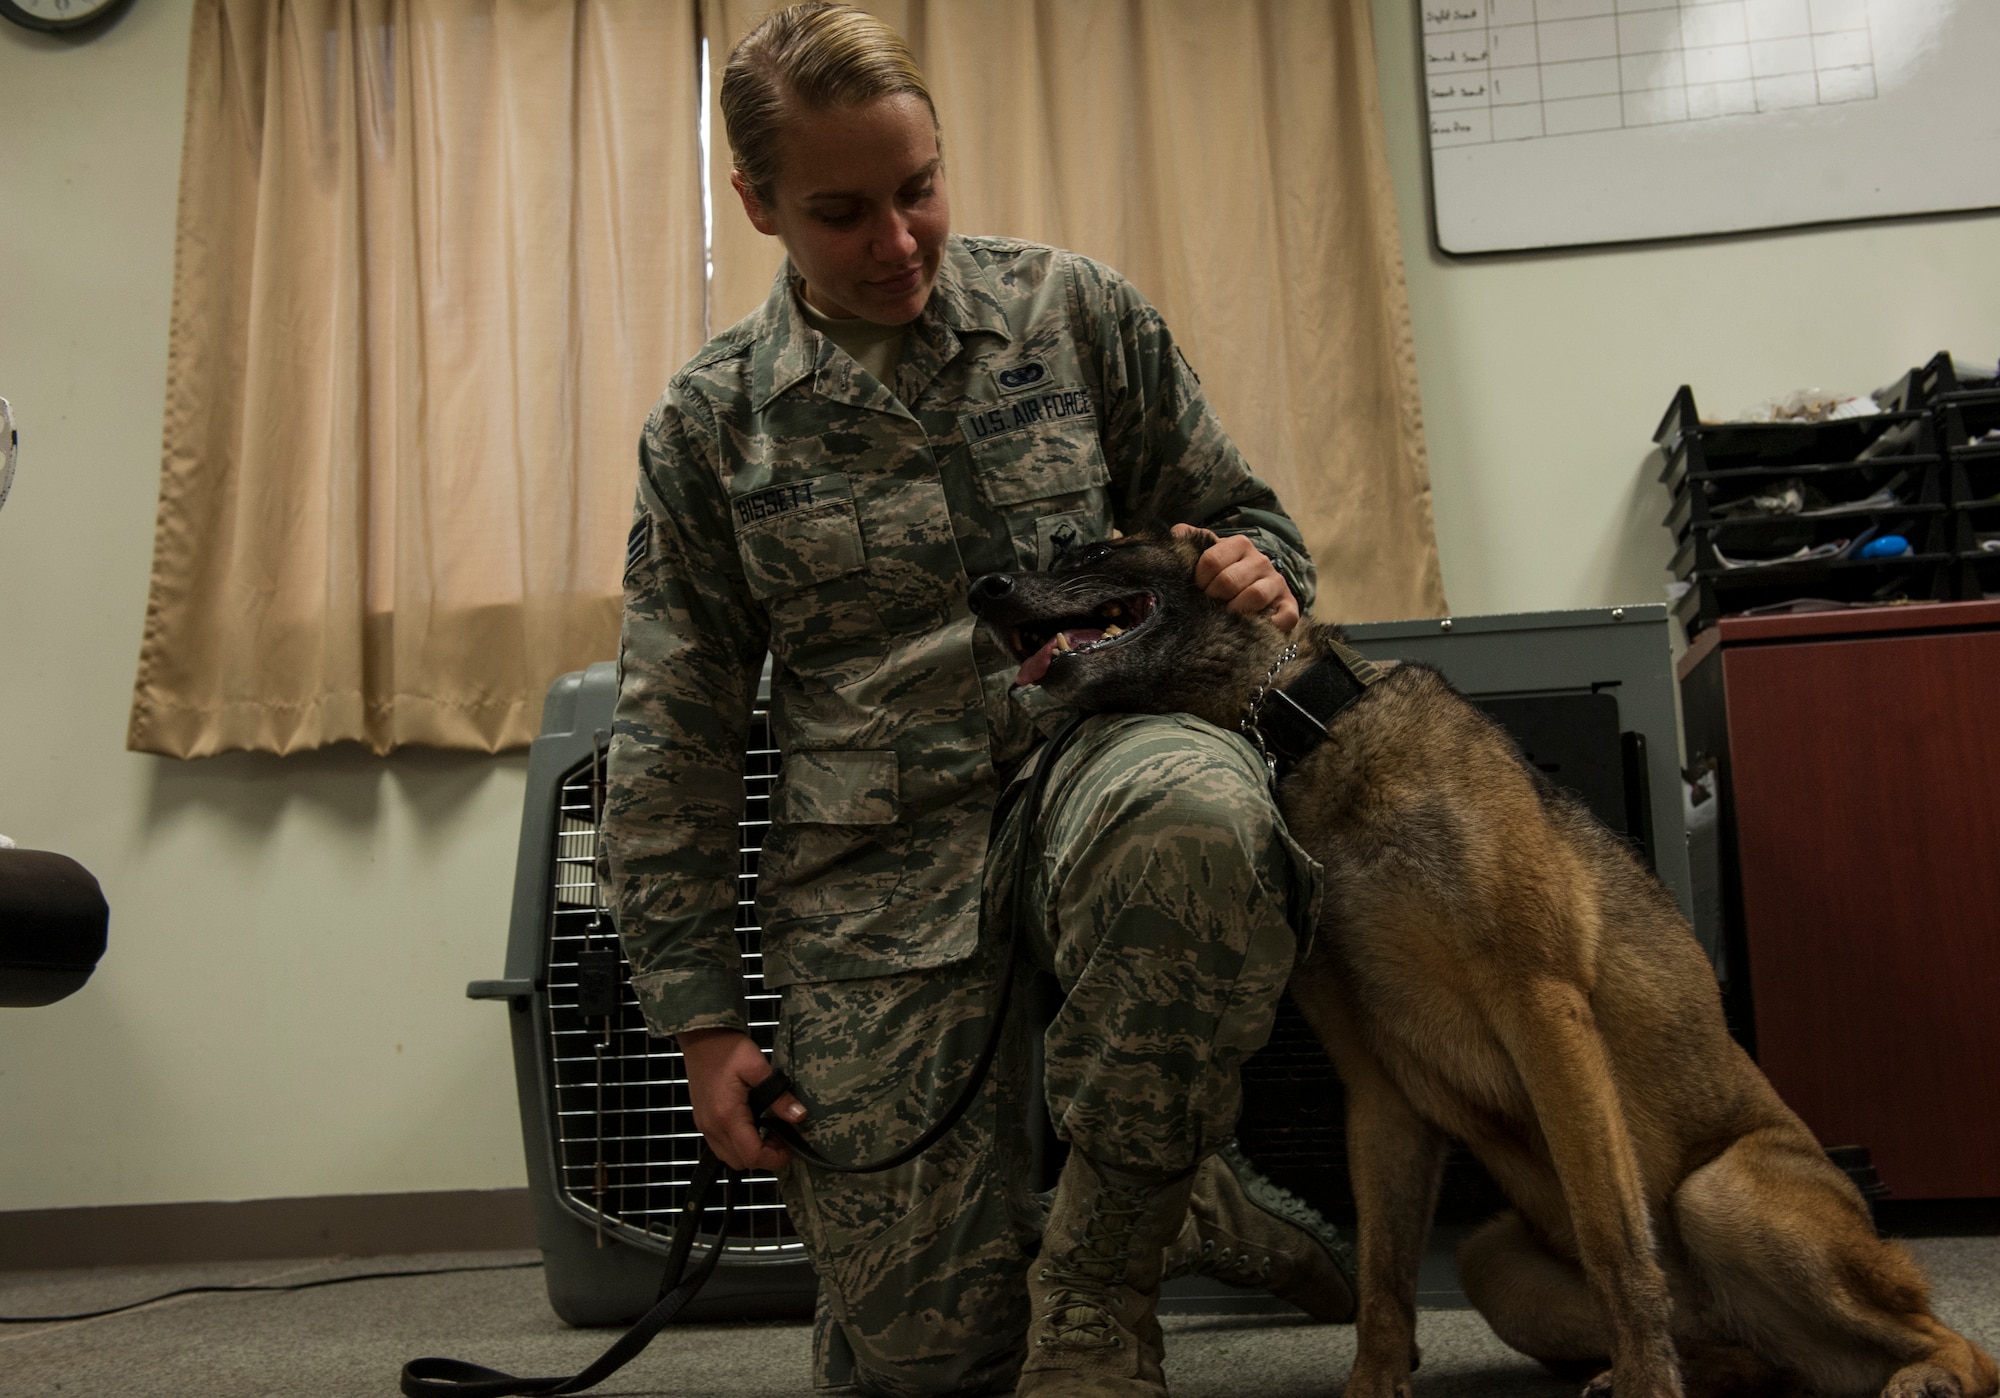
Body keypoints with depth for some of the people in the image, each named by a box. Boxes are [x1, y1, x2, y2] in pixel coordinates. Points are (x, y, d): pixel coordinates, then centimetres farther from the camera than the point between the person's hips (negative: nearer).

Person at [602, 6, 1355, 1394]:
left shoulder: (1074, 311, 5)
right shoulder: (711, 423, 5)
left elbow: (1239, 512, 15)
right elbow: (673, 741, 6)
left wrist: (1256, 570, -12)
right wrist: (702, 1018, 2)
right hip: (878, 863, 1)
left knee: (1191, 814, -41)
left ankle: (1103, 1264, -17)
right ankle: (1176, 1202, 24)